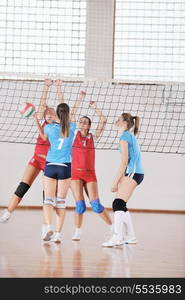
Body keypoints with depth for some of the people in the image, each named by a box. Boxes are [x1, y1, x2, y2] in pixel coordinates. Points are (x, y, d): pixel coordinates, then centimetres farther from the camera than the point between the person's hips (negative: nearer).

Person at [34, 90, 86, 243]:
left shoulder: (49, 127, -4)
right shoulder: (71, 127, -1)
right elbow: (73, 114, 20)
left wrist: (37, 121, 23)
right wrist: (80, 99, 35)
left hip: (50, 166, -1)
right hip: (65, 167, 1)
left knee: (49, 199, 1)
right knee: (61, 201, 6)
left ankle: (48, 226, -21)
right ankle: (58, 233, 3)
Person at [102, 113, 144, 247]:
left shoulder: (125, 136, -7)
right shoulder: (132, 136, 21)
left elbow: (124, 162, -13)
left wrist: (116, 182, -12)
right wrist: (119, 181, 22)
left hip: (132, 173, -9)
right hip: (137, 173, 9)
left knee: (118, 204, -15)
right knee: (121, 206, 12)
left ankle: (117, 237, -24)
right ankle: (131, 237, 15)